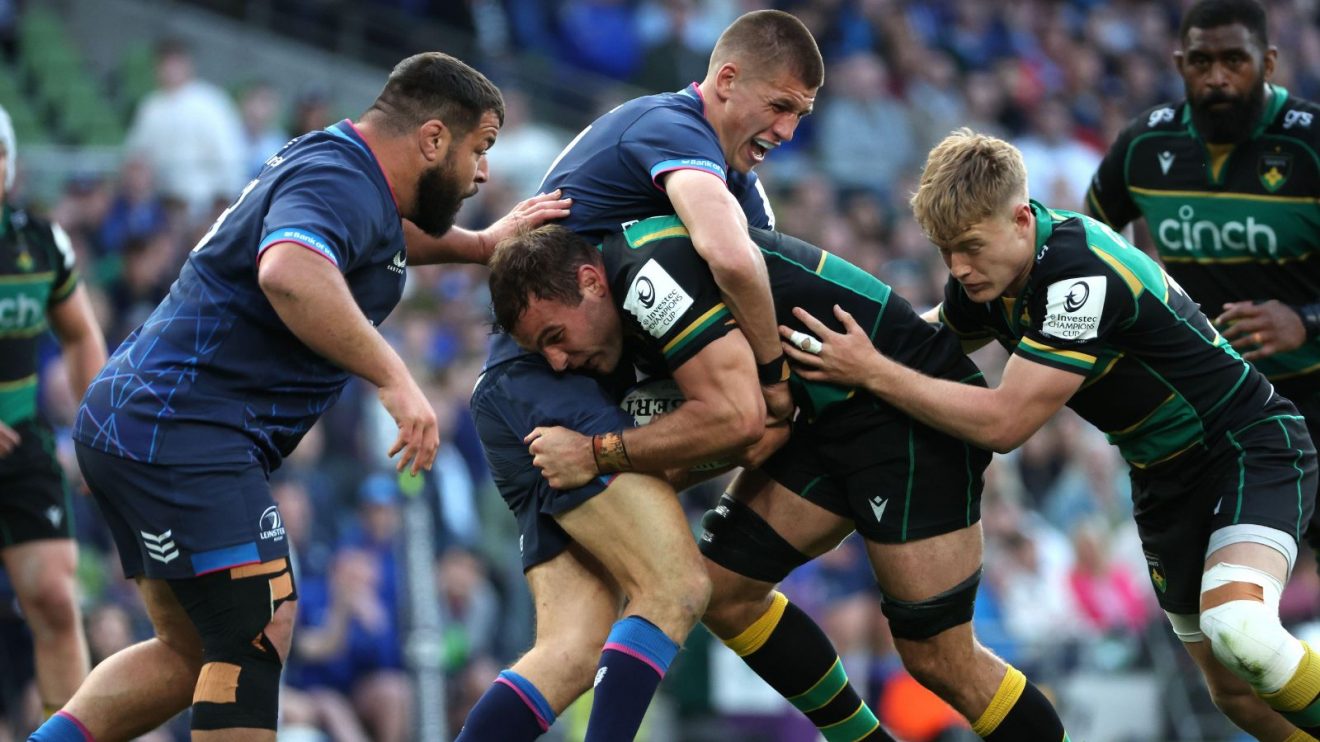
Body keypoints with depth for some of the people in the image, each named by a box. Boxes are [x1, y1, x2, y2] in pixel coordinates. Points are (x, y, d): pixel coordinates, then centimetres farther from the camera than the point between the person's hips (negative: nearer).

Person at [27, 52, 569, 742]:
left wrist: (479, 244, 31)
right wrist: (394, 378, -35)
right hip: (185, 433, -11)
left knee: (191, 653, 14)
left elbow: (365, 244, 41)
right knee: (255, 641, -12)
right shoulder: (338, 181, -16)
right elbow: (289, 273, -38)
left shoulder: (323, 161, 17)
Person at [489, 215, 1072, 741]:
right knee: (722, 589, 5)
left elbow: (732, 418, -30)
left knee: (938, 658, -10)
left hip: (910, 412, -10)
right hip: (824, 417, 10)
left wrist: (597, 455, -19)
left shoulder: (652, 271, -23)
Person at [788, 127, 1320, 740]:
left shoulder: (1081, 274, -30)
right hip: (1165, 476, 9)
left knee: (1236, 631, -34)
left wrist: (871, 371, -25)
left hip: (1252, 447, -9)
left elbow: (1004, 423, -29)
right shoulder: (986, 268, -4)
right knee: (1235, 691, 7)